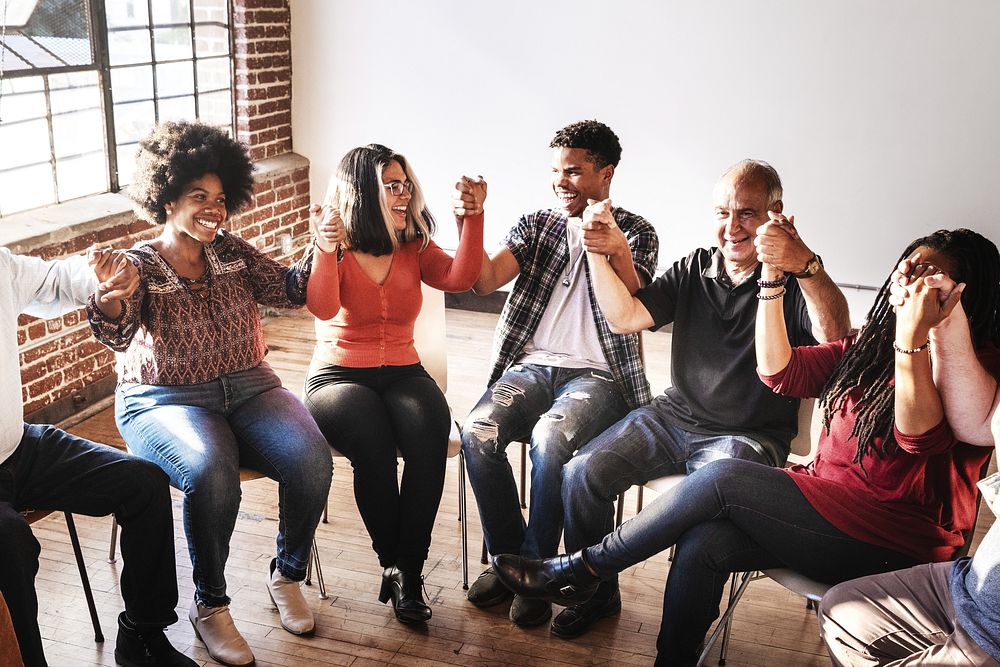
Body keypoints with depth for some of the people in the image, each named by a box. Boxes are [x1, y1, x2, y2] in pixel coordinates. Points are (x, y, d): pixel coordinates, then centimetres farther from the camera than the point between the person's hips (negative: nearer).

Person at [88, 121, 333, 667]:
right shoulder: (139, 266, -6)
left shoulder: (233, 253, 8)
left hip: (247, 387, 4)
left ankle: (287, 575, 2)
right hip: (166, 401, -4)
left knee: (311, 458, -23)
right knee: (212, 473, -35)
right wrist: (107, 298, -46)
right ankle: (209, 606, -12)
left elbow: (288, 290, -1)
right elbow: (118, 336, -23)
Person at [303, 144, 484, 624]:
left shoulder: (415, 247, 9)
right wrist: (326, 251, -33)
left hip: (403, 374, 3)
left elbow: (460, 278, -10)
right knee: (373, 445, -34)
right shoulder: (335, 251, -1)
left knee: (429, 438, -30)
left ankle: (408, 570, -18)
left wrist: (473, 216, -18)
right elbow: (322, 308, -20)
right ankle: (393, 563, -13)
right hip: (338, 377, -3)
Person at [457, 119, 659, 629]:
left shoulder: (635, 233, 7)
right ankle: (511, 558, -7)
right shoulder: (535, 225, 16)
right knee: (477, 431, -26)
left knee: (550, 439, -34)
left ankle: (536, 566, -12)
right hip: (531, 366, 3)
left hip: (596, 374, -3)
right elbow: (486, 281, -1)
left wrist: (617, 252, -30)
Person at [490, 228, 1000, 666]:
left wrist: (912, 340, -36)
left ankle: (584, 568, -8)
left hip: (893, 543, -6)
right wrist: (773, 280, 0)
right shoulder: (872, 345, 12)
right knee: (704, 544, -24)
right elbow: (779, 372, 8)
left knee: (724, 478, -22)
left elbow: (920, 440, -25)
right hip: (827, 505, 6)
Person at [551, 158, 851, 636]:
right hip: (675, 416, 5)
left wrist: (807, 266, -44)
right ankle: (597, 593, 10)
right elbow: (624, 317, 2)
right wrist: (596, 253, -12)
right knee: (581, 473, -14)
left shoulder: (796, 282, -5)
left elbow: (836, 337, -27)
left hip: (748, 437, -4)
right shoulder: (694, 270, 10)